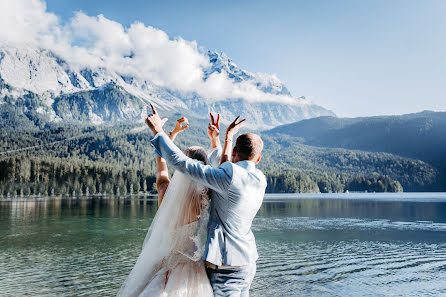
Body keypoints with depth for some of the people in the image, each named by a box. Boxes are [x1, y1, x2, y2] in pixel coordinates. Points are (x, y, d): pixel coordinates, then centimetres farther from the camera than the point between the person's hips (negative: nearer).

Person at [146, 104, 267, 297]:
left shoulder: (230, 176, -21)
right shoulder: (261, 180, 2)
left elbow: (181, 162, -18)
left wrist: (157, 130, -7)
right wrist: (229, 137, 24)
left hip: (226, 264, -8)